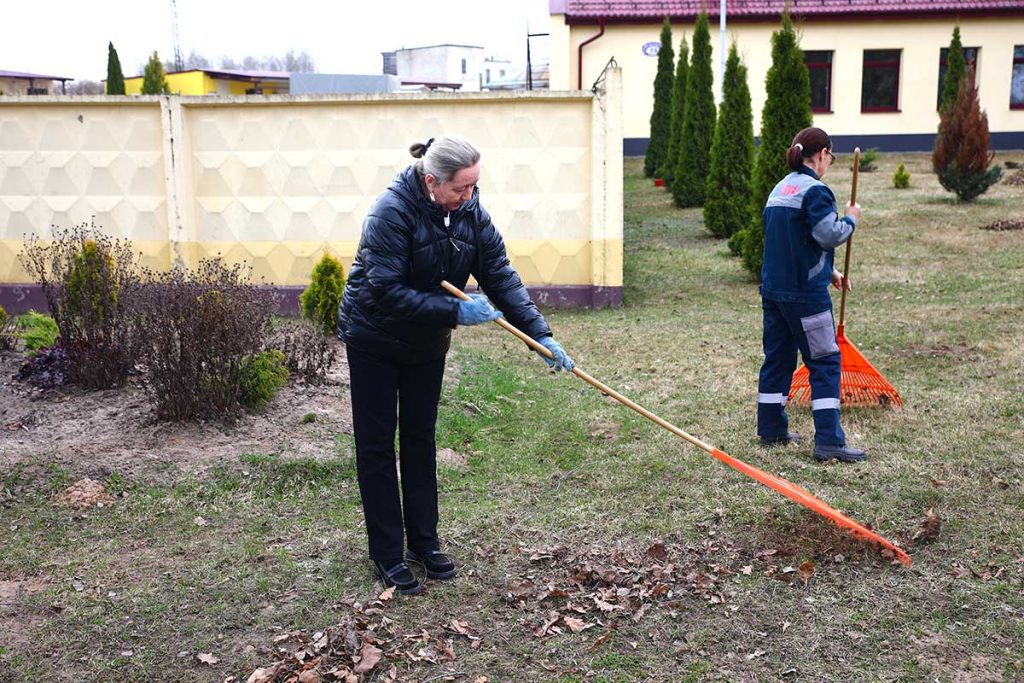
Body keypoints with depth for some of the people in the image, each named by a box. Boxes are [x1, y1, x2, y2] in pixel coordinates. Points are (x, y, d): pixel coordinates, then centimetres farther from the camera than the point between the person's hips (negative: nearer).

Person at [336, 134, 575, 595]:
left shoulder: (471, 212, -10)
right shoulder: (392, 212, -28)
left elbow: (500, 276, -11)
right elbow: (387, 292, -31)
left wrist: (539, 333, -19)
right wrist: (455, 312, -33)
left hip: (427, 342, 6)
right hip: (374, 339, -5)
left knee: (421, 439, 12)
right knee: (377, 444, 1)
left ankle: (424, 542, 23)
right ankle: (387, 555, 10)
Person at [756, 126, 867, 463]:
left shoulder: (779, 189, 14)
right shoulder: (814, 190, -13)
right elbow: (829, 236, -20)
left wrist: (828, 271, 18)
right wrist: (851, 219, -1)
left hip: (773, 288, 8)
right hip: (804, 293, -8)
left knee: (778, 357, 15)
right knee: (824, 362, -2)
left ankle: (772, 430, 23)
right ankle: (829, 441, -3)